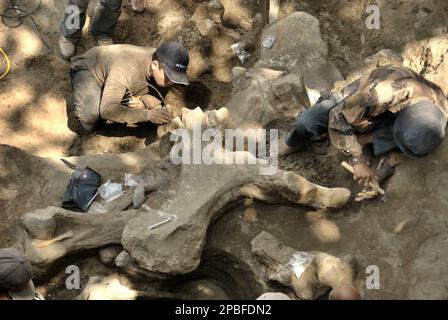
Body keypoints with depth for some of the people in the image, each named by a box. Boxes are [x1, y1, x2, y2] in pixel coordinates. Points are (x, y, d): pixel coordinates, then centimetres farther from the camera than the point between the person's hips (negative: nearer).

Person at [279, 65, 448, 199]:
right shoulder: (383, 94, -46)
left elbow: (401, 149, -10)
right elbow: (339, 116, -31)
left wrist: (380, 175, -18)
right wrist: (358, 161, -30)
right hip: (352, 105, -3)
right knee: (307, 123, -30)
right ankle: (293, 145, 5)